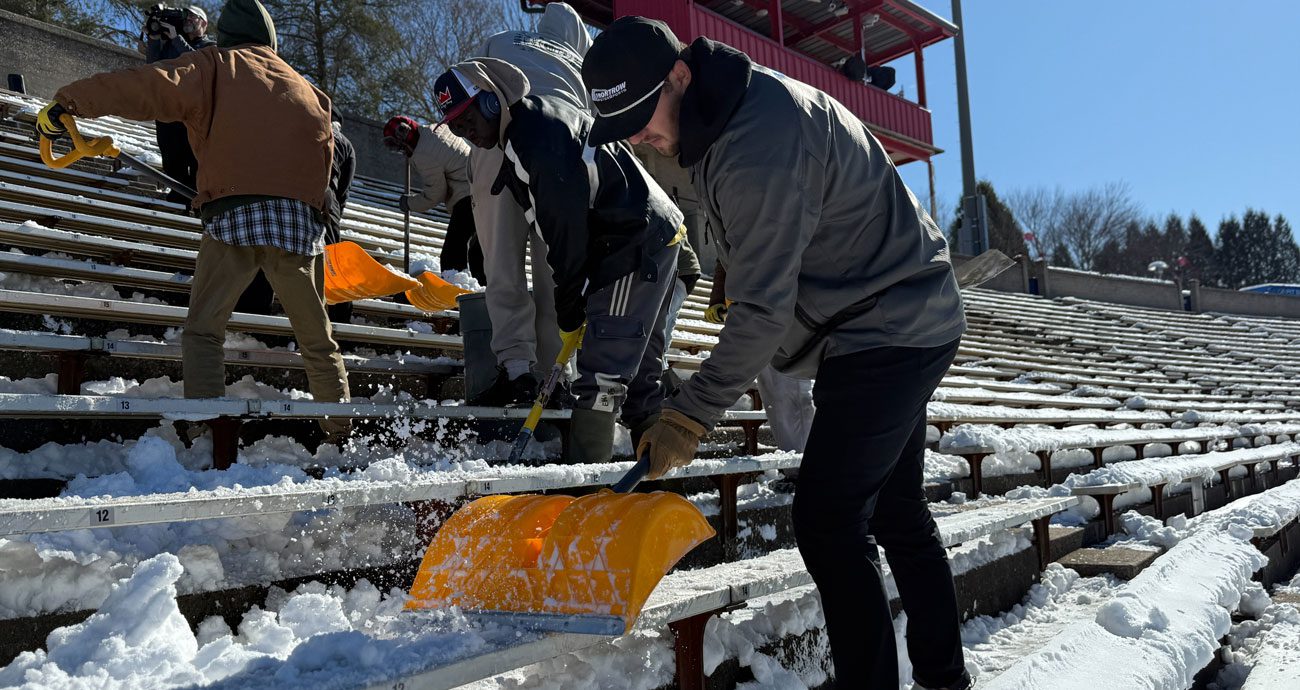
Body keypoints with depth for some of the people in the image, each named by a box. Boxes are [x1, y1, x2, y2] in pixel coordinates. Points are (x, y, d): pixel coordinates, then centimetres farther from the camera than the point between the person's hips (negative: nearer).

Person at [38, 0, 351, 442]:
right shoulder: (305, 88, 23)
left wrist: (68, 102, -4)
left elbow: (150, 86, -4)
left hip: (233, 218, -3)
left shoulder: (215, 66, 11)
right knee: (317, 339, 13)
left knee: (203, 331, 5)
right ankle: (343, 430, 13)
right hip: (300, 223, 4)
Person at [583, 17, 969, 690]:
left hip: (884, 337, -11)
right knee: (896, 510, 17)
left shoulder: (760, 145, -28)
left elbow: (765, 308, -29)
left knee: (829, 520, -12)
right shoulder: (735, 106, 4)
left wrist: (689, 415, -25)